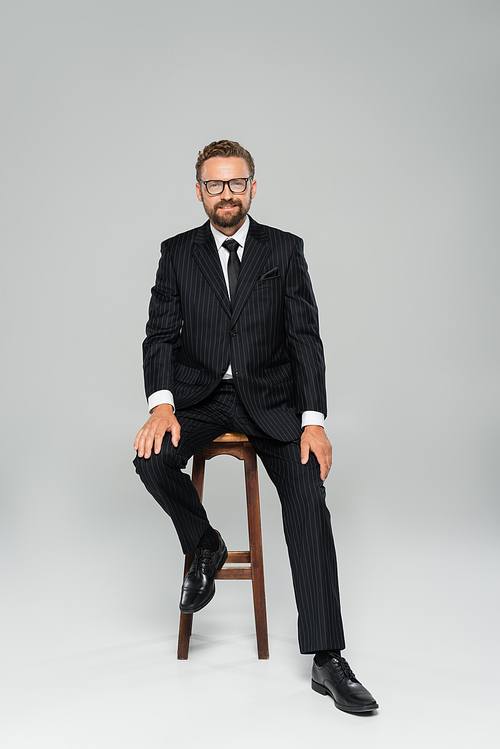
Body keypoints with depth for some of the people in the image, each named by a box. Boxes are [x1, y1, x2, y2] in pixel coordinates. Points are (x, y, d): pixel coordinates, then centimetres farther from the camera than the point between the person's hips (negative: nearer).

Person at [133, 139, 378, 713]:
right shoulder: (177, 253, 7)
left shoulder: (285, 251, 4)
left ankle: (326, 660, -18)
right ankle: (204, 546, 4)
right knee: (152, 460, -28)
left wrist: (313, 420, -14)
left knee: (308, 493, -22)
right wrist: (162, 404, -19)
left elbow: (306, 338, -1)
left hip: (268, 396, -1)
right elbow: (160, 335, 1)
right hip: (199, 394, 1)